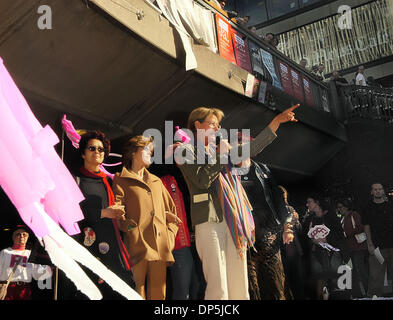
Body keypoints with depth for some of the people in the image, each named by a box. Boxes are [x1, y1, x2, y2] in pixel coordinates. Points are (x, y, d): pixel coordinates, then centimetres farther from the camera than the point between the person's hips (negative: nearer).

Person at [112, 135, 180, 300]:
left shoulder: (156, 181, 27)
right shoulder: (120, 179, 9)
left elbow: (172, 210, 26)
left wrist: (170, 234, 11)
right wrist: (133, 229, -14)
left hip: (160, 248, 5)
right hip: (138, 245, -5)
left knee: (159, 293, 1)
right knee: (138, 293, -8)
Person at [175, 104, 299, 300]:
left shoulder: (219, 149, 22)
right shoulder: (187, 150, 3)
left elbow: (253, 148, 25)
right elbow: (202, 180, -13)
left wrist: (277, 121, 22)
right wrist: (221, 154, -4)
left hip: (233, 221, 7)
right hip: (209, 221, -6)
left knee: (239, 284, 6)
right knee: (218, 287, -9)